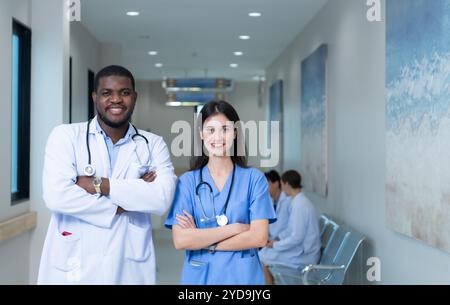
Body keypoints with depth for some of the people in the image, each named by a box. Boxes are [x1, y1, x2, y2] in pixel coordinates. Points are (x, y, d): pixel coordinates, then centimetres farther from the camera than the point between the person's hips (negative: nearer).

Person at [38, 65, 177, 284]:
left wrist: (100, 184, -16)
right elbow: (57, 196, -16)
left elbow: (162, 199, -12)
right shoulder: (66, 136, -1)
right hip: (73, 265, -1)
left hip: (130, 266, 2)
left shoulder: (153, 144, 4)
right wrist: (120, 207, -12)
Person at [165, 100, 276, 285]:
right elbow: (180, 240, -12)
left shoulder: (254, 179, -3)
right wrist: (234, 228, -15)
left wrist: (201, 239, -12)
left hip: (243, 275, 0)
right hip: (199, 276, 0)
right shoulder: (187, 181, -2)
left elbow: (259, 237, -12)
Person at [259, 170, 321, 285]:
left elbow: (296, 238, -25)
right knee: (265, 252, 14)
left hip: (303, 256, -9)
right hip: (303, 250, 9)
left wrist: (276, 245, -14)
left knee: (262, 257, -3)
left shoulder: (299, 205, -23)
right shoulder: (300, 201, 8)